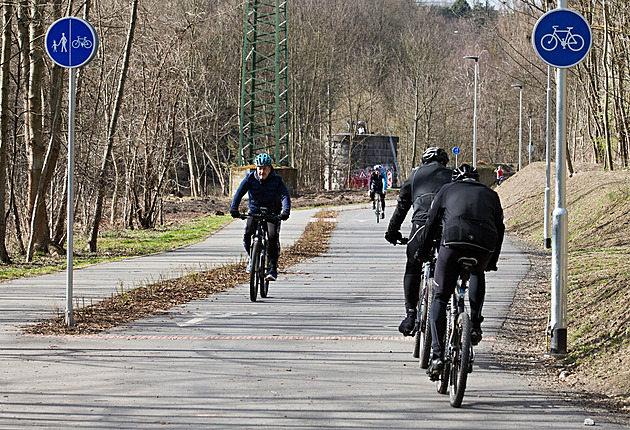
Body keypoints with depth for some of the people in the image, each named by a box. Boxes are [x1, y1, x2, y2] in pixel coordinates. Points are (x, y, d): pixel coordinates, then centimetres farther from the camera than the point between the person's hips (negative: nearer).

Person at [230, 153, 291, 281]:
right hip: (254, 212, 1)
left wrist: (286, 211, -41)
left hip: (272, 214, -1)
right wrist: (234, 208, -34)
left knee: (273, 237, -24)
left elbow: (285, 196, -23)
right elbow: (239, 192, -18)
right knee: (247, 233, -23)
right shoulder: (250, 178, -7)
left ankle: (273, 269, -14)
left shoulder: (277, 180, -11)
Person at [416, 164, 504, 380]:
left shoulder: (447, 190, 27)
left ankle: (437, 355, -4)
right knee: (478, 274, 36)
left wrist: (424, 252, 42)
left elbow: (431, 223, 28)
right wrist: (492, 262, 47)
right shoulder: (490, 194, 31)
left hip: (454, 240, -2)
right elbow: (499, 229, 34)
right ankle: (475, 325, 18)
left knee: (440, 298, 7)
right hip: (485, 246, 2)